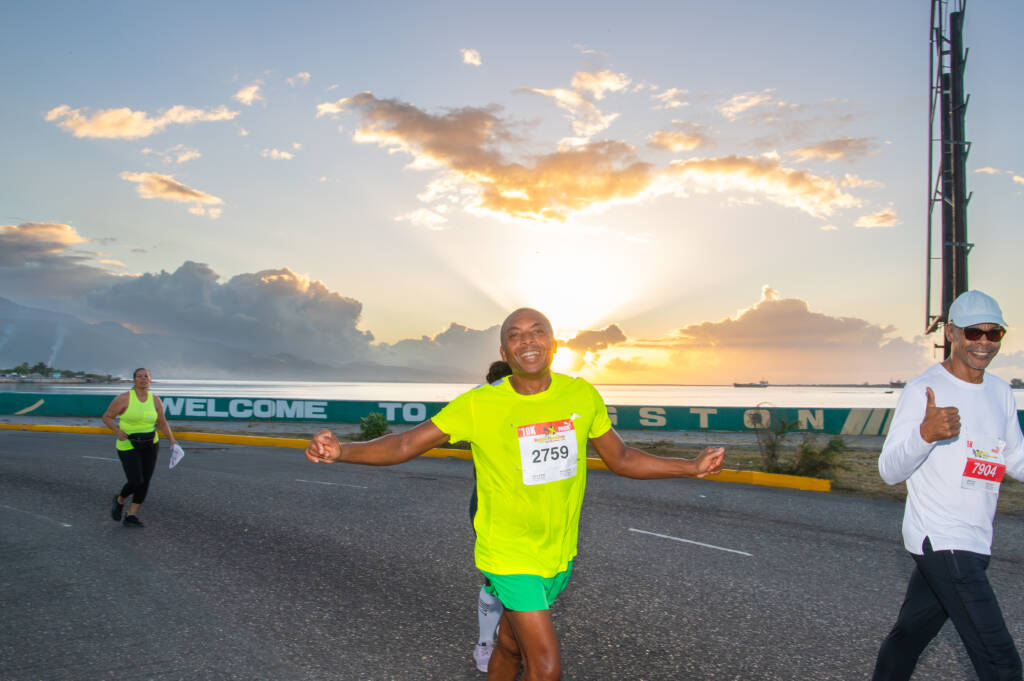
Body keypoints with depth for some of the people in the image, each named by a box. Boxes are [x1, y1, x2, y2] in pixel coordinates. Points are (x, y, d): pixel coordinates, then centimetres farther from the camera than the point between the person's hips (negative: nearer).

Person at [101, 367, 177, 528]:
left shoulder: (155, 400, -1)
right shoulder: (124, 398, -12)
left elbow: (162, 423, 9)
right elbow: (106, 417, -6)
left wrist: (172, 440, -2)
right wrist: (117, 431, -23)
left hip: (150, 445, 4)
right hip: (128, 446, -4)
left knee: (145, 482, 0)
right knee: (136, 482, -11)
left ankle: (131, 516, 13)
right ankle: (120, 500, 22)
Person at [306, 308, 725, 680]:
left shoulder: (581, 396, -5)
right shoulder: (478, 405, -16)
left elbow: (620, 458, 6)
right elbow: (403, 445, -15)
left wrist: (692, 467, -1)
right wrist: (341, 451, -31)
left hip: (559, 553, 4)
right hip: (509, 555, -4)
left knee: (511, 646, 20)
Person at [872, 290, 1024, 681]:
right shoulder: (922, 390, -11)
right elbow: (889, 471, -15)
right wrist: (925, 433, -34)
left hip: (973, 543, 7)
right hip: (941, 541, -7)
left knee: (909, 634, 15)